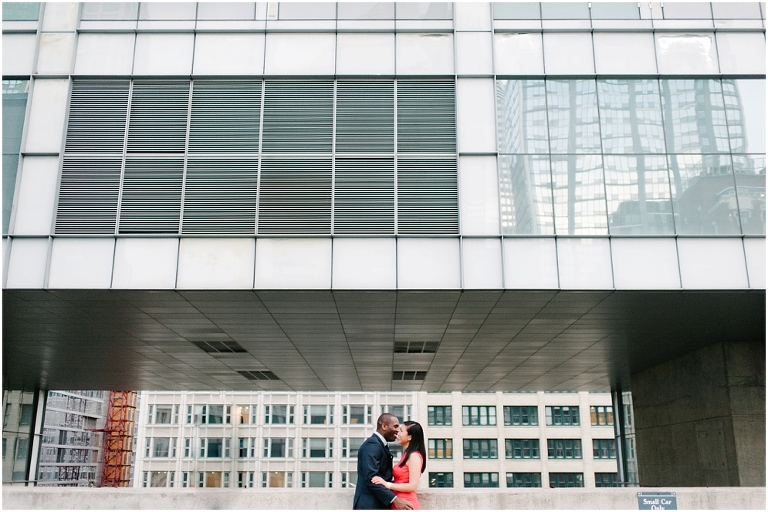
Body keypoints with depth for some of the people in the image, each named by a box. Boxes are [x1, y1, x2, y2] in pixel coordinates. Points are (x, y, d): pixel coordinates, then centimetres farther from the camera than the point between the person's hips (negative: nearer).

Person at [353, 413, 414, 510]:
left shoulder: (380, 445, 17)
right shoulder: (372, 445, -14)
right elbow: (371, 479, -22)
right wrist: (395, 500, -24)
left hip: (380, 504, 10)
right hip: (369, 505, -10)